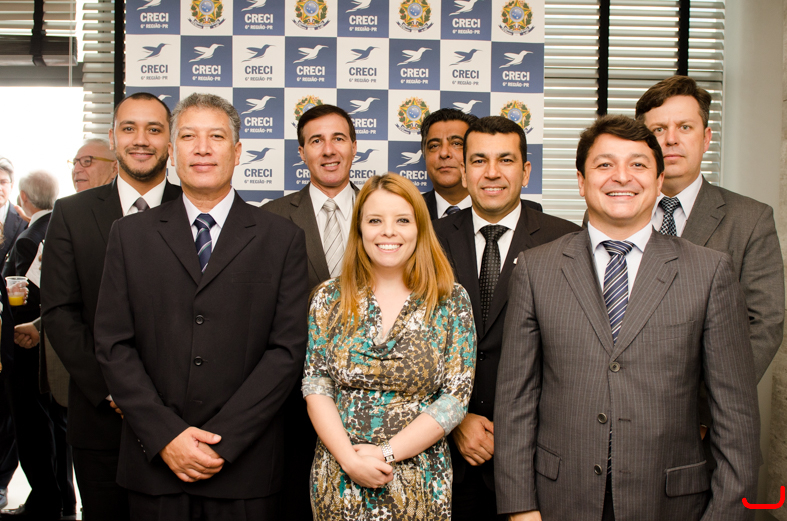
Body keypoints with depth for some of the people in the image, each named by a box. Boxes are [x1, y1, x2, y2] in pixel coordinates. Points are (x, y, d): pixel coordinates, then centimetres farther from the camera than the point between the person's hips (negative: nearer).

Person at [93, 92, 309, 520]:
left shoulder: (282, 239, 1)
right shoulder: (130, 235, 6)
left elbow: (288, 349, -5)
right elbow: (113, 345, 1)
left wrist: (222, 439, -12)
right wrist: (166, 436, -10)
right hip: (154, 462, 1)